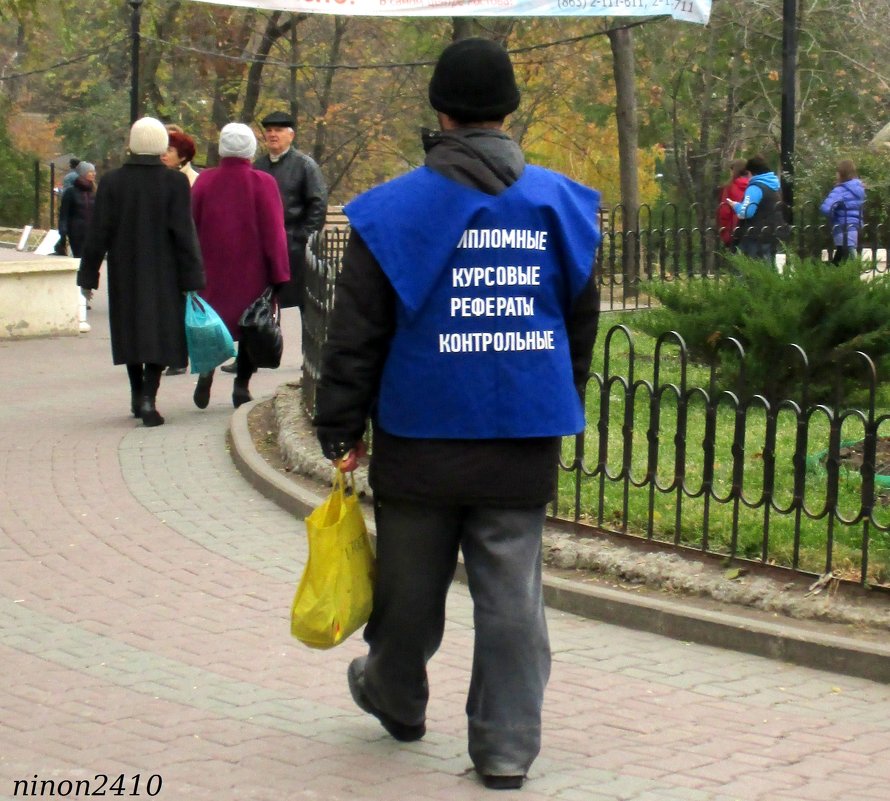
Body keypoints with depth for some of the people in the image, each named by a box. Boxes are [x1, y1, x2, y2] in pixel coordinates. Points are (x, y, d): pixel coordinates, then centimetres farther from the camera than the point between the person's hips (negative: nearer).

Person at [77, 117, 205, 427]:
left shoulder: (111, 182, -5)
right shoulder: (175, 183, -10)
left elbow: (98, 234, -4)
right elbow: (184, 234, -11)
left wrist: (88, 275, 3)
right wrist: (192, 280, -7)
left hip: (125, 275, 2)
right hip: (163, 274, -2)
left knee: (131, 331, 17)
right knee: (159, 333, 1)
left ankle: (137, 396, 26)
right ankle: (148, 398, -14)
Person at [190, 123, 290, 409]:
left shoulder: (204, 181, -2)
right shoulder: (263, 183, -9)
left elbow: (193, 227, 5)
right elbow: (274, 233, -10)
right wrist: (278, 275, -5)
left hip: (212, 269, 2)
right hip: (252, 273, -2)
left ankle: (206, 367, -7)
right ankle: (241, 385, 6)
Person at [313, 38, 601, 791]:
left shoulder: (393, 209, -6)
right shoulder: (559, 204, 3)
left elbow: (355, 336, -5)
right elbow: (581, 322, 13)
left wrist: (341, 432, 2)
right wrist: (560, 407, 26)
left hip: (422, 439, -2)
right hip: (525, 444, 2)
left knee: (412, 583, 15)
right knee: (512, 594, 5)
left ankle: (396, 698, 37)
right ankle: (507, 748, 7)